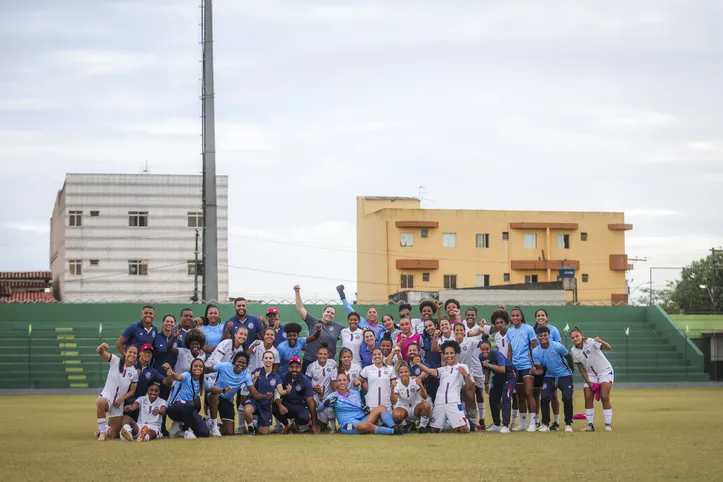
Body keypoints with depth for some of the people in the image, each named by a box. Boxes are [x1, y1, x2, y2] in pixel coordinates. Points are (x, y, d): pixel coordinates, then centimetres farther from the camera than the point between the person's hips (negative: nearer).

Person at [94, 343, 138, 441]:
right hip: (106, 396, -3)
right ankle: (102, 431, -26)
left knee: (115, 435, 4)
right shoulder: (115, 361, -3)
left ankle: (105, 429, 40)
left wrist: (121, 399, -10)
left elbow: (132, 391, 7)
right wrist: (101, 347, -39)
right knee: (101, 402, -44)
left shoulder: (134, 372, 5)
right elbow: (100, 352, -14)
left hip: (119, 403, 4)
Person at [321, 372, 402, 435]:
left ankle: (394, 427, -33)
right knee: (366, 425, -38)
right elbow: (319, 408, -3)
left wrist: (365, 409, 6)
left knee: (381, 408, -11)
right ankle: (393, 431, -46)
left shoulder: (355, 393, 21)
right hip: (348, 423, -6)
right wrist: (327, 402, -25)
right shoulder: (333, 396, 6)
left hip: (363, 419, 6)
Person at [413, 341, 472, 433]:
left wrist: (466, 374, -11)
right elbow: (430, 371, -1)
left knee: (464, 430, -15)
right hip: (439, 402, 4)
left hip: (454, 402, -4)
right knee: (435, 430, 5)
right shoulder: (442, 369, 20)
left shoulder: (463, 367, 10)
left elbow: (469, 388, 6)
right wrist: (418, 364, -17)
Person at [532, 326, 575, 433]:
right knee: (544, 398, -14)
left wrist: (571, 371, 12)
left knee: (567, 398, -14)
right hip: (549, 377, 3)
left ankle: (568, 424, 3)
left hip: (564, 376, -2)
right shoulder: (535, 352, -9)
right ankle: (545, 424, -2)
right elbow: (540, 369, -6)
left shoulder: (558, 346, -17)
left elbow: (569, 358, 0)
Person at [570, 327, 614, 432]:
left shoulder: (591, 342, -21)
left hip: (605, 371, -5)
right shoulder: (574, 351, -6)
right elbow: (581, 368, 1)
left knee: (605, 397, -15)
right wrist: (588, 381, -7)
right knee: (588, 398, -5)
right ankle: (590, 425, 3)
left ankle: (608, 424, -8)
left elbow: (608, 348, -34)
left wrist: (601, 342, -56)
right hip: (591, 375, 5)